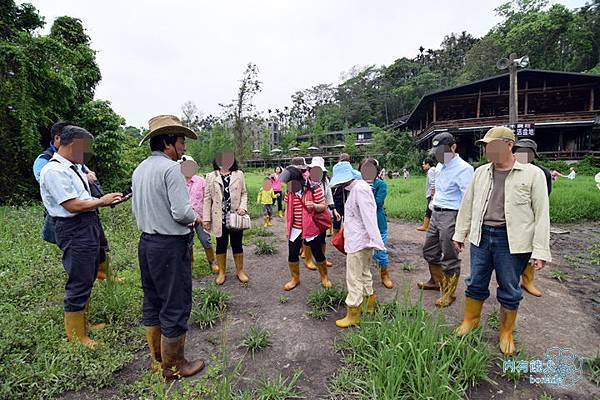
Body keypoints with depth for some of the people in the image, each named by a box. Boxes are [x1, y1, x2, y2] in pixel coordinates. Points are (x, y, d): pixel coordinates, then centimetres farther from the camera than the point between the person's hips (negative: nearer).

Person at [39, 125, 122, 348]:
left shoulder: (75, 167, 13)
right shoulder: (53, 171, -16)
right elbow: (73, 205, -21)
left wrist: (103, 201, 7)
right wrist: (101, 201, -11)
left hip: (89, 227, 10)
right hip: (74, 232, -10)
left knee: (87, 280, 21)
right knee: (78, 284, 1)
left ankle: (84, 324, 39)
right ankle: (76, 337, 18)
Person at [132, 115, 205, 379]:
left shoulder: (139, 170, 10)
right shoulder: (170, 168, -17)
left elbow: (135, 209, 16)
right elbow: (182, 212, -22)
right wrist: (195, 218, -3)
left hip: (146, 243, 9)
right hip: (170, 246, -9)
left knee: (152, 304, 19)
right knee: (175, 307, 5)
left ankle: (157, 359, 36)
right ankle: (174, 366, 21)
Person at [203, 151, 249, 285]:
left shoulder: (239, 174, 2)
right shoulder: (211, 177, 1)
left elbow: (244, 193, 6)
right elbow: (207, 198, 0)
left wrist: (243, 207, -12)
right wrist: (206, 218, -3)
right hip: (219, 218, 0)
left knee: (237, 244, 11)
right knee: (221, 245, 12)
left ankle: (240, 271, 27)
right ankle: (221, 272, 28)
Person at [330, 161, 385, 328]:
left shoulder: (360, 189, -21)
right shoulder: (356, 187, 11)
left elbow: (368, 216, -26)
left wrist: (375, 239, -27)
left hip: (358, 242, -11)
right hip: (360, 241, 11)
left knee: (354, 278, -1)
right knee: (364, 273, 23)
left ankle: (353, 315, 11)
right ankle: (369, 304, 40)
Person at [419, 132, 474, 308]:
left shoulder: (463, 169, -16)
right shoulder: (440, 167, 12)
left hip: (451, 216, -9)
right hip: (436, 214, 9)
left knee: (449, 257, 2)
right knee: (430, 251, 19)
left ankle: (449, 293, 18)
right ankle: (436, 281, 40)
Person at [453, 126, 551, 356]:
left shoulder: (533, 174, -6)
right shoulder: (481, 173, 6)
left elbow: (541, 214, -7)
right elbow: (467, 205, 12)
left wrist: (540, 251, -10)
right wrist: (460, 234, 12)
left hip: (512, 240, -3)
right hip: (481, 236, 4)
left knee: (509, 290, 11)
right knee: (476, 283, 13)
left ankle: (506, 333, 31)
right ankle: (470, 320, 33)